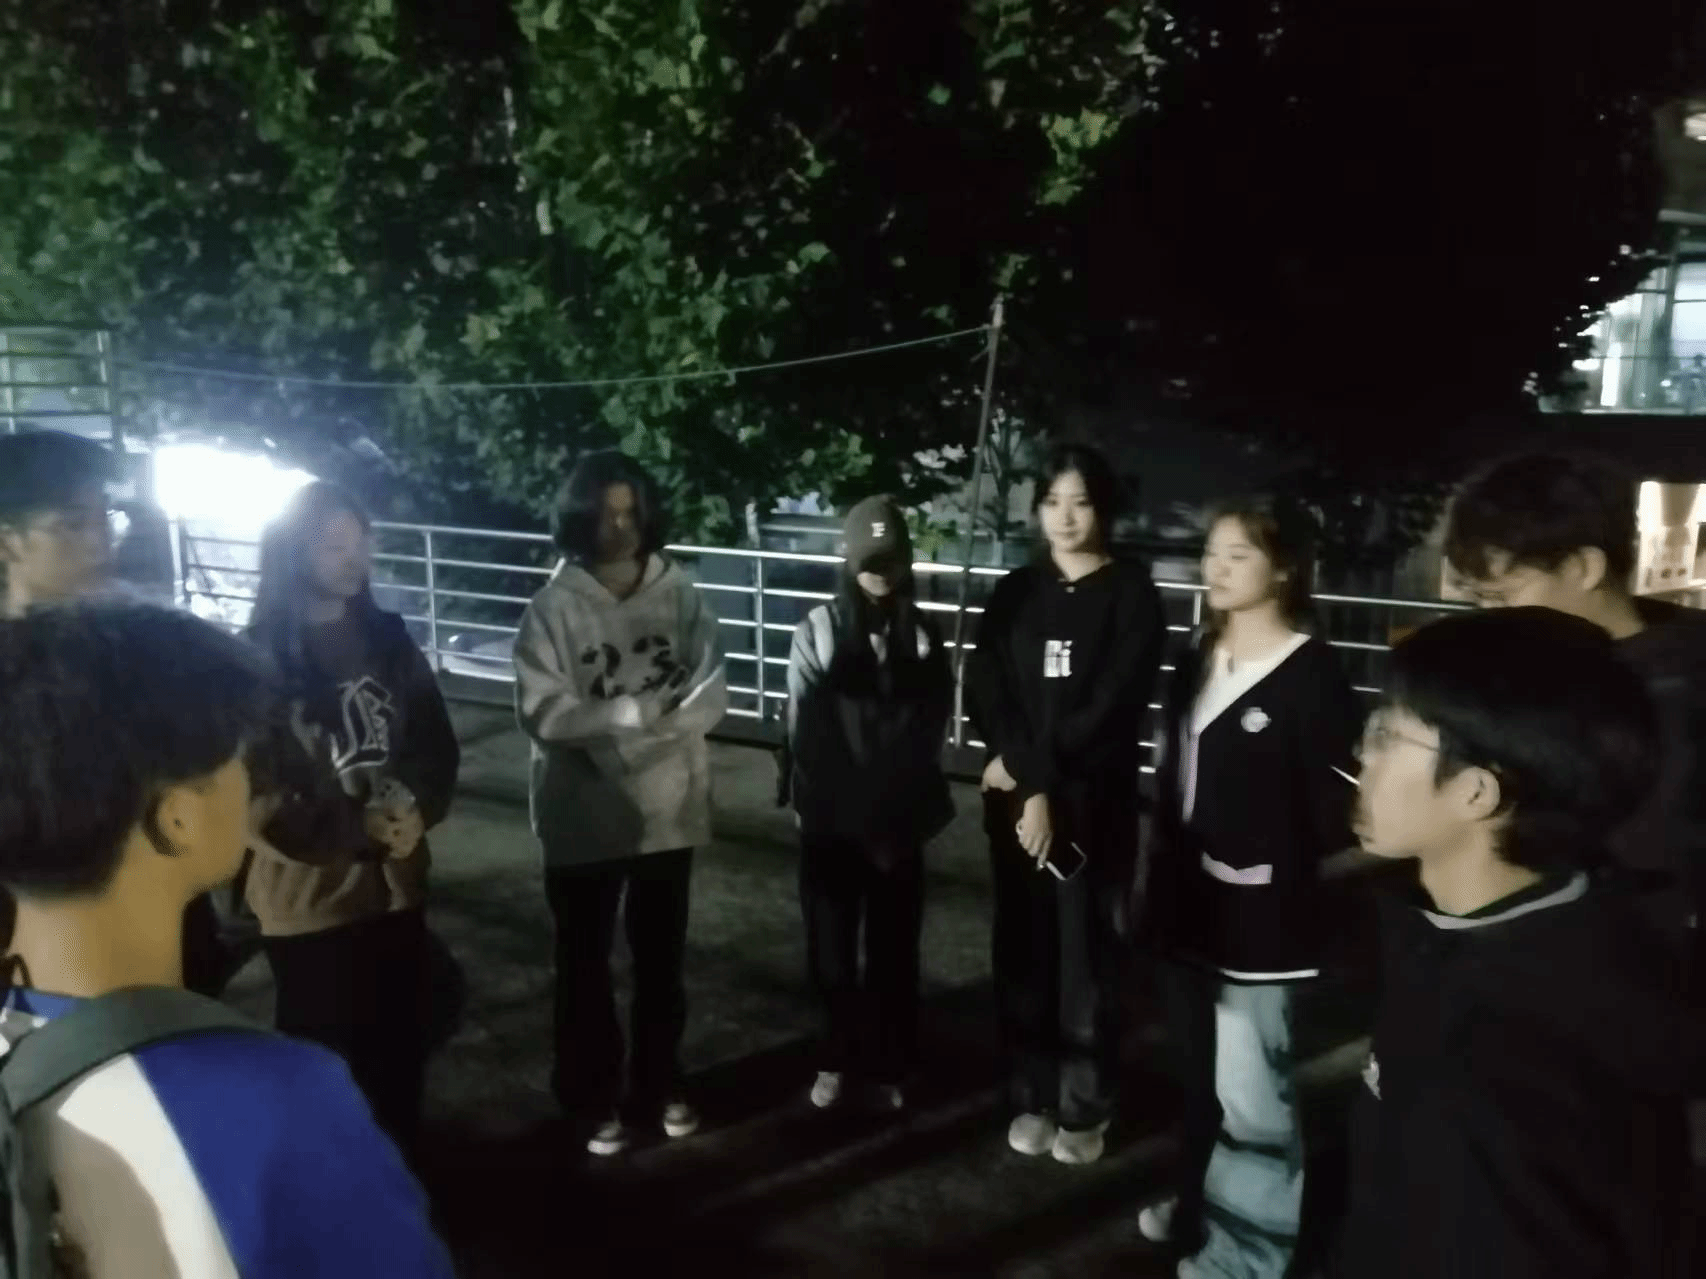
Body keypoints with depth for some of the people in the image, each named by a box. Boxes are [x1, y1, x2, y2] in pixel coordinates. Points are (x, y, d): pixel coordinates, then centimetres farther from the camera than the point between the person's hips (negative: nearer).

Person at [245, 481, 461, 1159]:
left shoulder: (387, 637, 6)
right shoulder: (261, 656, -9)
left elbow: (438, 743, 6)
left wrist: (418, 811, -13)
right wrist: (356, 826, -19)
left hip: (395, 882, 5)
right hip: (309, 894, -5)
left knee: (400, 1046, 14)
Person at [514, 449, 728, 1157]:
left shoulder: (679, 591, -4)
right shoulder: (555, 604, -11)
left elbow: (712, 690, -8)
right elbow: (540, 711, -17)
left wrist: (661, 721, -27)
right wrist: (634, 710, -25)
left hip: (667, 808, 3)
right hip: (584, 815, -2)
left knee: (661, 958, 19)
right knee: (585, 964, 14)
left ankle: (659, 1086, 39)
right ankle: (595, 1098, 33)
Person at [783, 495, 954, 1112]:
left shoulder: (923, 635, 3)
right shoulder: (818, 630, -3)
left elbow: (930, 731, 3)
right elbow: (808, 736, -6)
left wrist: (901, 816, -6)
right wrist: (854, 817, -10)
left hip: (899, 825, 1)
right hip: (830, 825, -1)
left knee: (894, 953, 7)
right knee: (832, 953, 5)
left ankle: (890, 1066, 24)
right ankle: (838, 1057, 26)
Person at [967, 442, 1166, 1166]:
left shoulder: (1131, 595, -3)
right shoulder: (1015, 593, 7)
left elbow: (1111, 708, -12)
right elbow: (986, 693, -3)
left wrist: (1029, 766, -13)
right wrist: (1031, 787, -16)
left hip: (1095, 804, -3)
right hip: (1016, 799, 3)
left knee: (1086, 956, 3)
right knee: (1023, 954, 9)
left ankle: (1085, 1109, 19)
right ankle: (1032, 1099, 25)